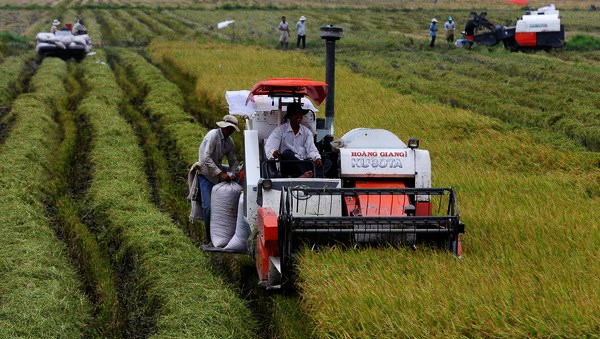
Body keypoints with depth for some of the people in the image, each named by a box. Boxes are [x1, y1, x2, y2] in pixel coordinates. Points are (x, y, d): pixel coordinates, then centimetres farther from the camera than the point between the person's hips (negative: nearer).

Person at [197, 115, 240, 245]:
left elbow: (233, 161, 13)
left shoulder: (229, 141, 6)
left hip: (219, 173, 7)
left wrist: (231, 174, -8)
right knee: (208, 207, -13)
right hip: (206, 174, -7)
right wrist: (220, 174, -27)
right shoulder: (213, 135, -16)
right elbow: (206, 158, -24)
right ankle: (210, 239, -5)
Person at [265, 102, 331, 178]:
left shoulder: (307, 132, 18)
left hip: (303, 165, 4)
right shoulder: (280, 130, 6)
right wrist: (273, 153, -31)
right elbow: (269, 147, -6)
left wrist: (317, 158, -18)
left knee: (327, 163, -19)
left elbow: (311, 149, 6)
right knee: (287, 153, -34)